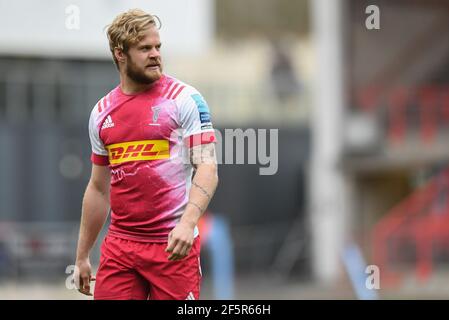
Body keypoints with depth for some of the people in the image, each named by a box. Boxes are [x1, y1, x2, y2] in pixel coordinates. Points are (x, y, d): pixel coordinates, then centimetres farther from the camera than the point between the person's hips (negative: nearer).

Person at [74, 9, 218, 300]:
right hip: (119, 246, 4)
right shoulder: (102, 112, 11)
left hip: (174, 244, -4)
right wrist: (82, 256, 17)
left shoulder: (185, 98, -3)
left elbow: (207, 168, -10)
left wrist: (187, 222, -26)